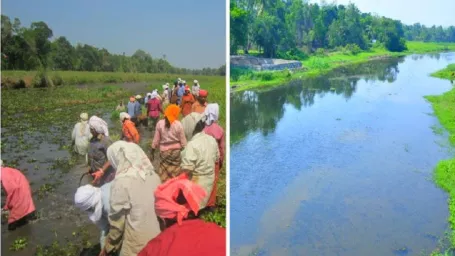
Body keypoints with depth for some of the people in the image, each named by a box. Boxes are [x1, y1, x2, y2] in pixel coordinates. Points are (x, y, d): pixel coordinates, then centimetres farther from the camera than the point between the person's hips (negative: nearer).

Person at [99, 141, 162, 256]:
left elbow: (117, 220, -13)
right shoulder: (153, 175, -4)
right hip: (157, 238, 5)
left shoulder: (121, 182, -20)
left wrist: (109, 246, 3)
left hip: (136, 244, -5)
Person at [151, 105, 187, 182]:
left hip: (164, 151, 0)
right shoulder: (178, 124, -8)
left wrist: (152, 152, 8)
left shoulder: (160, 123, -5)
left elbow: (156, 139, -1)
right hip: (176, 150, 0)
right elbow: (183, 141, -4)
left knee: (164, 174, 8)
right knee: (175, 174, 10)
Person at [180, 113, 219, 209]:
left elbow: (186, 168, -28)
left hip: (196, 181, -7)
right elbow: (217, 158, 10)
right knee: (200, 201, 24)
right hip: (210, 178, 7)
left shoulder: (192, 145, -27)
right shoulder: (212, 140, -4)